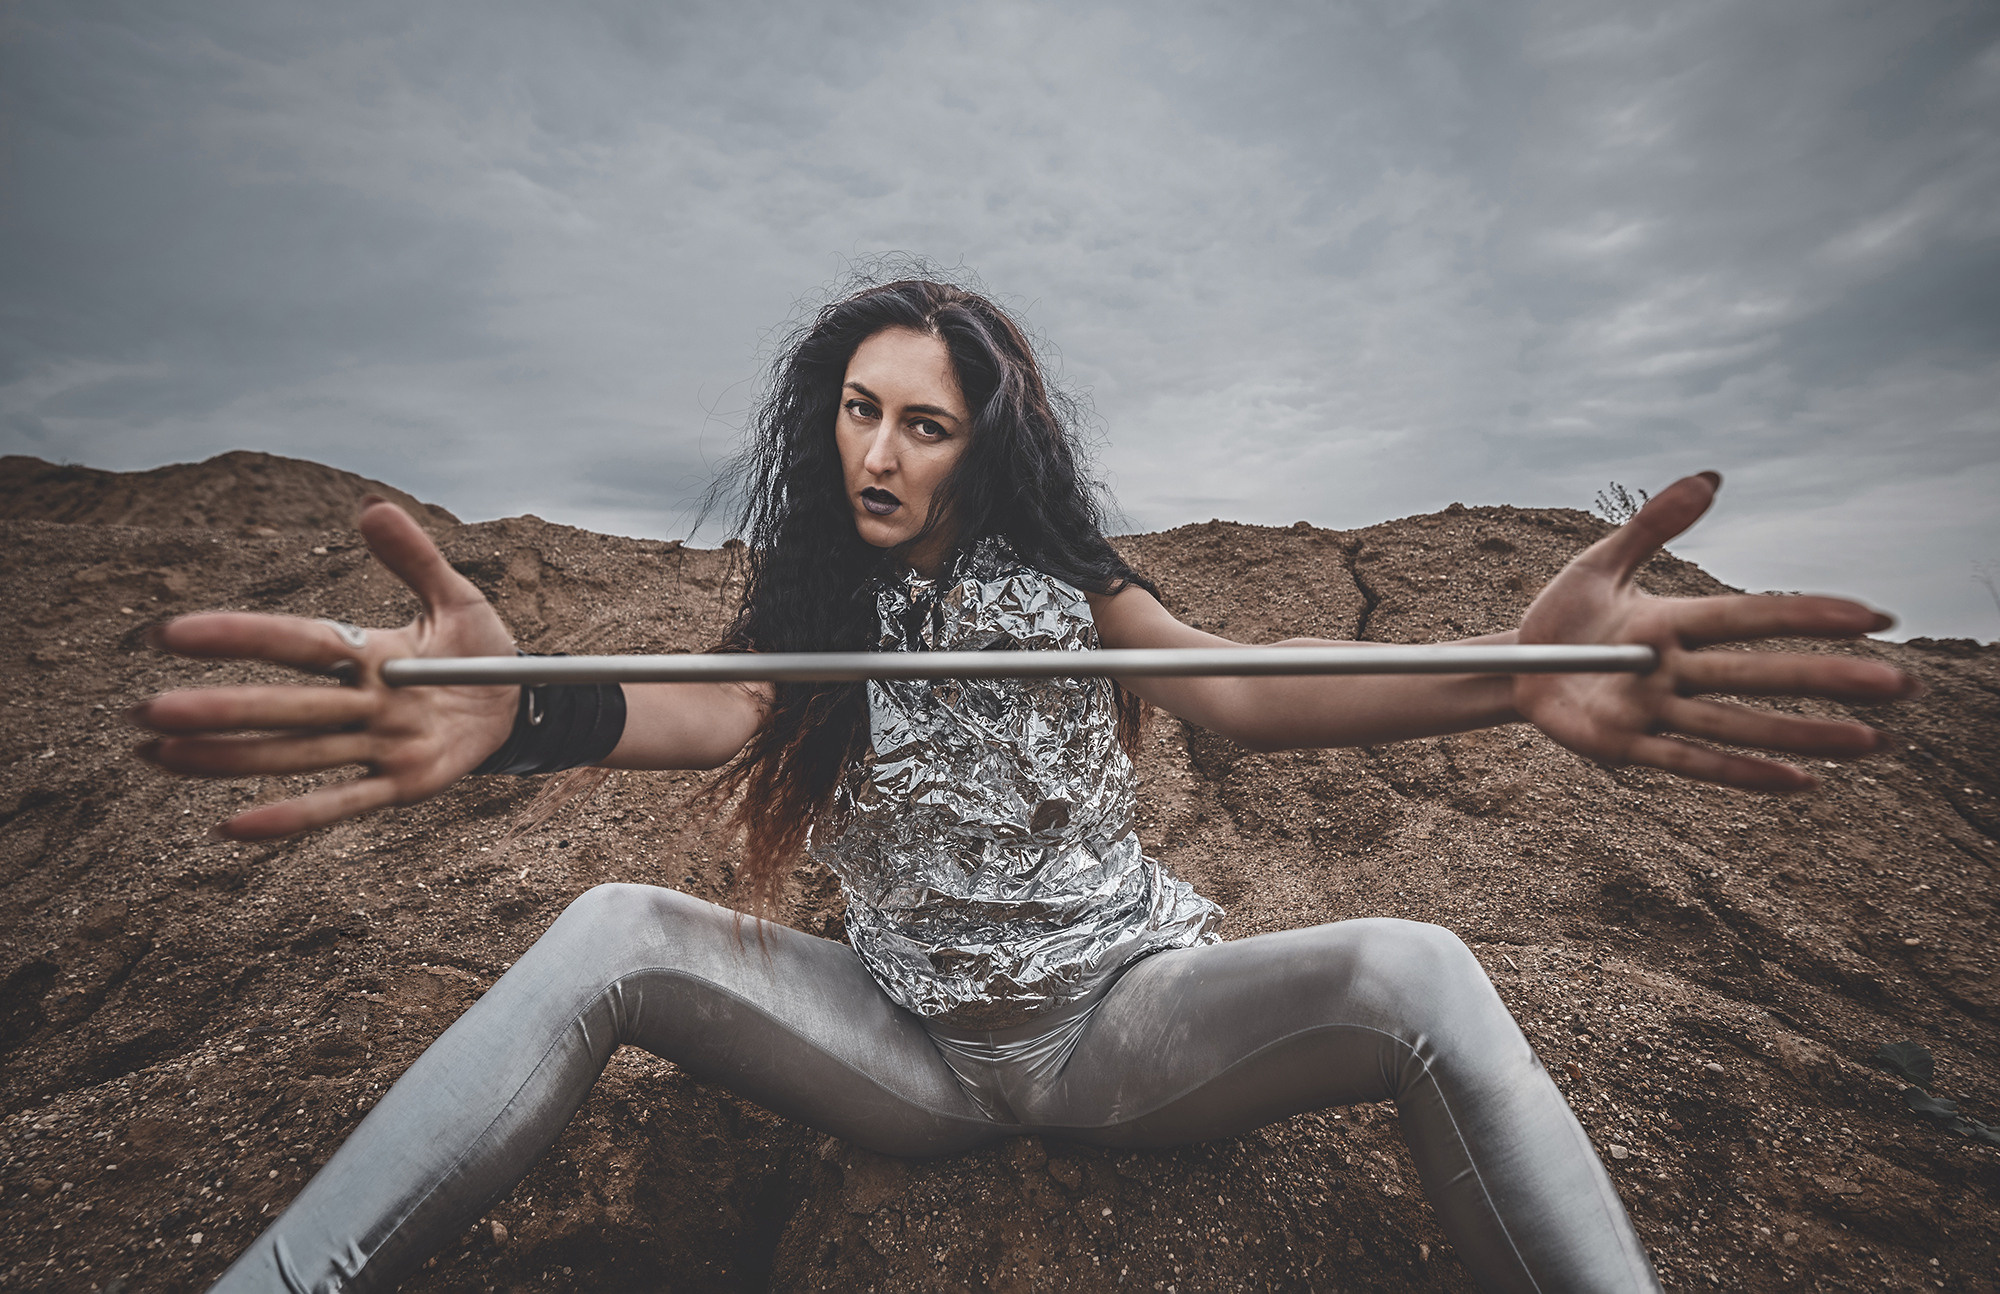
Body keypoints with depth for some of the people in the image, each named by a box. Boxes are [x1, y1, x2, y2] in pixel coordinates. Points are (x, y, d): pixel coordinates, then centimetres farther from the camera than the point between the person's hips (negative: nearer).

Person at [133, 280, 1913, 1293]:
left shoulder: (1066, 583, -6)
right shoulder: (812, 610, -1)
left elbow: (1243, 692, -22)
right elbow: (730, 716, -21)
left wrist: (1510, 676, -41)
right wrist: (529, 714, -45)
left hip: (1120, 1019, -1)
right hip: (907, 1048, 2)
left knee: (1417, 975, -26)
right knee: (611, 935, -17)